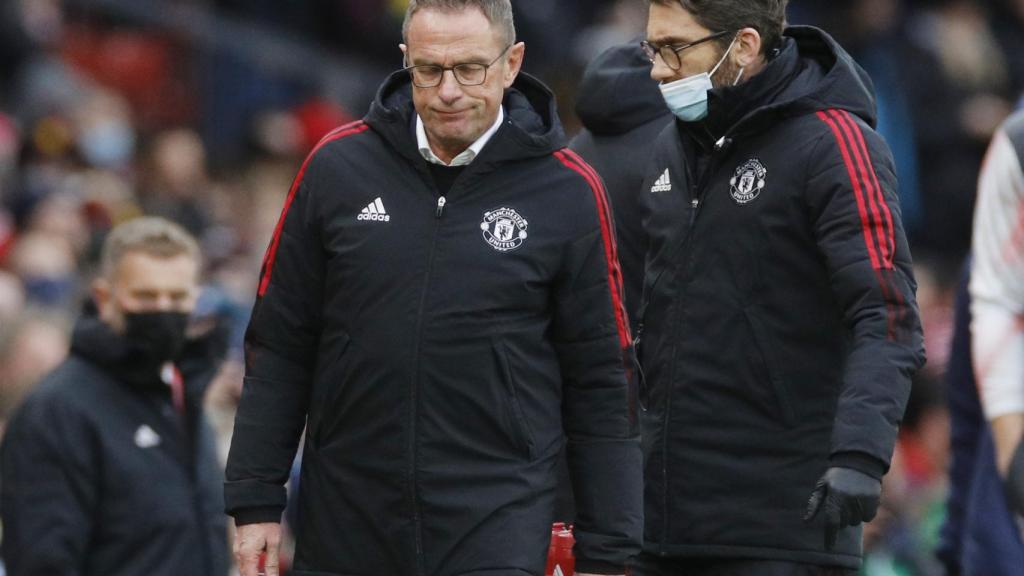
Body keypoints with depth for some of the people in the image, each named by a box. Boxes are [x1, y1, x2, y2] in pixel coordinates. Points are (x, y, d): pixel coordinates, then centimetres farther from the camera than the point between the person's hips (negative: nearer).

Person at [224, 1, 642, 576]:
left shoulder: (569, 191, -2)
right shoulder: (338, 166, 2)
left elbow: (602, 381, 2)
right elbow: (279, 349, 7)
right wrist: (256, 502, 3)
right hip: (343, 523, 2)